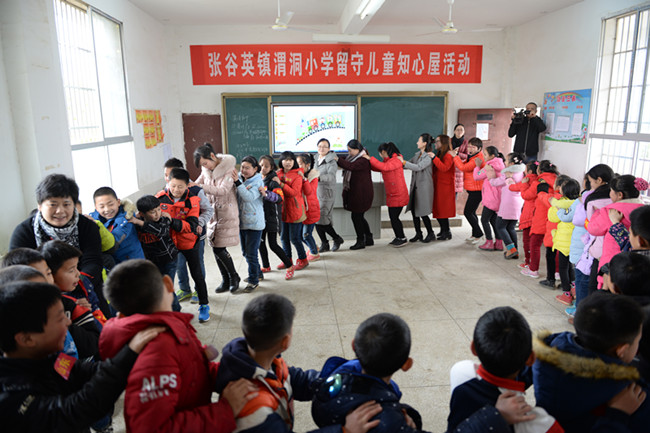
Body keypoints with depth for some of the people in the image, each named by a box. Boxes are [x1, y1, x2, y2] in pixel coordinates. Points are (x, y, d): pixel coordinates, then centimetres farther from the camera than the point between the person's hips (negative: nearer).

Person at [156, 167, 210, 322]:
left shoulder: (192, 201, -19)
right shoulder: (160, 197, -11)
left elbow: (191, 226, -26)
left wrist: (172, 221, -37)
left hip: (188, 242, -2)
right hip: (168, 242, 3)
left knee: (196, 274, 9)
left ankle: (204, 305, 24)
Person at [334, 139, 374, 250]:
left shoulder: (363, 160, -18)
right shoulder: (353, 157, 13)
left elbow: (350, 167, -31)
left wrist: (337, 159, -33)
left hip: (361, 193, -10)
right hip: (355, 192, 10)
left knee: (356, 216, -4)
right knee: (359, 216, 14)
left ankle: (360, 241, 7)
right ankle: (369, 239, 24)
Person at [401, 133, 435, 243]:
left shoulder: (428, 157, -12)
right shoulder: (417, 154, 13)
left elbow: (418, 167, -23)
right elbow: (409, 163, 16)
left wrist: (403, 162, -24)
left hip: (424, 187, -8)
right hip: (415, 186, 8)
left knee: (422, 212, -5)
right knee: (414, 210, 7)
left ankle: (431, 234, 11)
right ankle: (418, 234, 19)